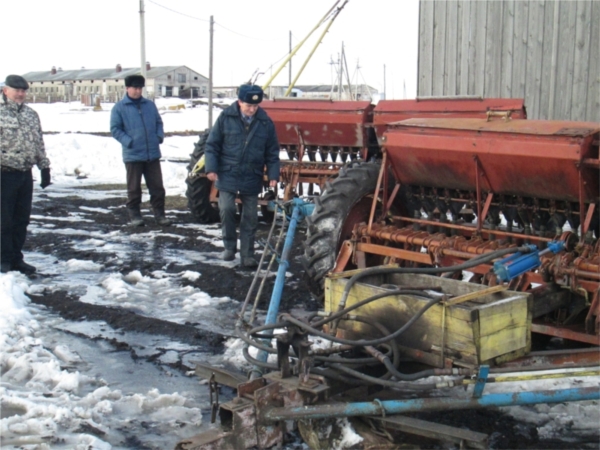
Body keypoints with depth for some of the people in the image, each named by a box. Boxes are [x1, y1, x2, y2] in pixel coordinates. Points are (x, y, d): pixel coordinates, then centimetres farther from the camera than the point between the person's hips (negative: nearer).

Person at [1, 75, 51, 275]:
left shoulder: (31, 114, 13)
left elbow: (39, 143, 18)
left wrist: (44, 167, 15)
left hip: (26, 174, 6)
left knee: (22, 219, 11)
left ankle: (16, 258, 21)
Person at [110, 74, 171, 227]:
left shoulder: (150, 105, 11)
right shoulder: (119, 107, -1)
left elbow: (159, 122, 19)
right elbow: (115, 129, -3)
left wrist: (160, 136, 1)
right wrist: (128, 142, -14)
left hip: (153, 154, 3)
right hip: (133, 155, -3)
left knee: (157, 186, 6)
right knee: (134, 188, 6)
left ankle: (159, 214, 15)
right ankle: (134, 215, 16)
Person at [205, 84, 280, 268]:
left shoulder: (265, 122, -1)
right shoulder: (226, 118, -6)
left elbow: (272, 152, 5)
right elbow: (212, 144, 0)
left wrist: (273, 175, -3)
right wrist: (211, 168, -8)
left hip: (252, 178, 2)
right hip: (227, 175, -2)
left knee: (250, 218, 6)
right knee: (226, 209, -11)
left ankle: (247, 255, 17)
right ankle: (229, 247, 12)